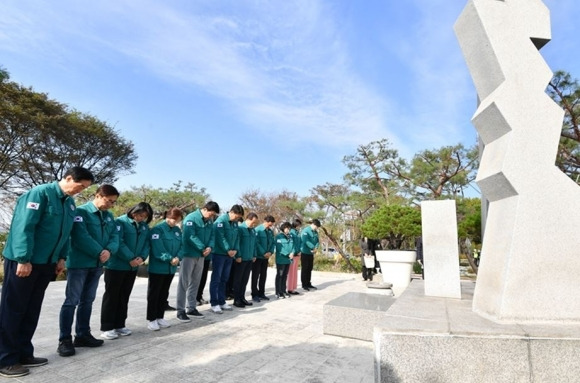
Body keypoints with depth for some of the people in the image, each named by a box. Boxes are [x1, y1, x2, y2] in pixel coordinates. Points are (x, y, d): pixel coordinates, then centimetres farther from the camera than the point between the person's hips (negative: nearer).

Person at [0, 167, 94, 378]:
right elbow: (24, 226, -21)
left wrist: (62, 257, 10)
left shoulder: (70, 203, 9)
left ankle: (24, 354, 24)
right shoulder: (41, 192, -16)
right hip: (23, 261, -8)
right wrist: (23, 259, -22)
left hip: (46, 263, 8)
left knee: (32, 310, 14)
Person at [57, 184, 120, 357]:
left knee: (87, 301, 13)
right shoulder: (81, 211, -10)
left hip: (97, 265, 7)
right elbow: (81, 238, -20)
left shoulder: (109, 216, 11)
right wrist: (100, 252, -17)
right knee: (71, 301, -1)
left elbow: (115, 235, 4)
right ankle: (65, 340, 7)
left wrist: (109, 250, -15)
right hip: (79, 264, -7)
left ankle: (83, 335, 23)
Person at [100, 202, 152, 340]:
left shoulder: (145, 226, 8)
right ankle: (106, 328, 12)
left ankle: (119, 325, 24)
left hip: (133, 267, 6)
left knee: (124, 296, 14)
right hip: (116, 265, -6)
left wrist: (142, 257, -13)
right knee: (111, 296, 3)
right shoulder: (121, 222, -11)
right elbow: (119, 242, -19)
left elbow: (146, 243, 6)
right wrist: (130, 258, -20)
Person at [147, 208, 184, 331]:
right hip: (157, 267, -7)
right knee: (154, 293, 4)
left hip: (171, 268, 7)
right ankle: (151, 319, 14)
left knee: (164, 293, 15)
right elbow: (158, 249, -21)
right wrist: (170, 259, -21)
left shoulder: (177, 230, 9)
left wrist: (178, 257, -12)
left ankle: (160, 317, 26)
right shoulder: (158, 229, -13)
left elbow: (181, 246, 6)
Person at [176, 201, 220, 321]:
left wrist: (210, 247, -12)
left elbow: (212, 235, 7)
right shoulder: (191, 218, -16)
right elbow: (190, 237, -23)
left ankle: (191, 308, 25)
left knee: (195, 283, 14)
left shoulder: (209, 221, 7)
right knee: (184, 283, 1)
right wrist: (203, 248, -20)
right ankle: (180, 310, 9)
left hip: (201, 255, 7)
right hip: (189, 254, -7)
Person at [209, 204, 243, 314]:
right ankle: (214, 303, 5)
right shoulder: (221, 221, -14)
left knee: (224, 279, 13)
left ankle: (221, 301, 21)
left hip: (229, 254, 7)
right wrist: (228, 250, -17)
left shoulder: (235, 223, 10)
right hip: (219, 254, -7)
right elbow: (220, 237, -19)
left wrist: (235, 249, -3)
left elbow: (236, 237, 11)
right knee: (216, 279, -1)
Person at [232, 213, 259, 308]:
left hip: (249, 259, 7)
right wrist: (238, 256, -17)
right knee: (238, 279, 4)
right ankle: (236, 300, 11)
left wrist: (254, 255, 12)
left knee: (245, 280, 13)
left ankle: (242, 298, 23)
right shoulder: (240, 228, -12)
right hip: (240, 259, -7)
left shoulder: (253, 230, 11)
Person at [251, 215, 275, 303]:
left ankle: (261, 293, 23)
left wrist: (270, 252, -9)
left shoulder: (271, 231, 6)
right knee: (255, 276, 2)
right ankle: (254, 294, 10)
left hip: (266, 257, 6)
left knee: (263, 275, 12)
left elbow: (273, 243, 9)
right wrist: (264, 253, -18)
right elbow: (256, 243, -19)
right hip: (258, 256, -6)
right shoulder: (258, 230, -14)